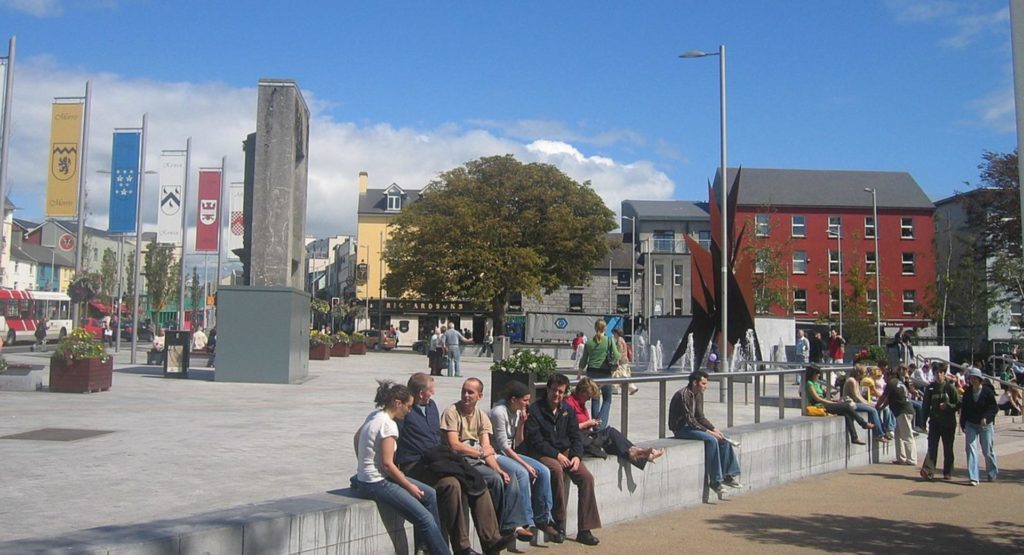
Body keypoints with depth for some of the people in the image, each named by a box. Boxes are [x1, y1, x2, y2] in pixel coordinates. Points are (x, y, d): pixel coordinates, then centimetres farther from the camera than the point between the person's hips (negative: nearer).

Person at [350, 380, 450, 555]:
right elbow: (387, 464, -21)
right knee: (425, 518, -14)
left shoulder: (374, 416, 6)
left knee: (430, 494, 11)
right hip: (377, 484, -10)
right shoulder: (388, 424, -20)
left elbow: (356, 438, 22)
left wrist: (365, 465, 27)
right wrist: (410, 486, -10)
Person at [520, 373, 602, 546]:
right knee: (556, 470, -37)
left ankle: (584, 530, -13)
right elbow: (535, 440, -13)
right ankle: (559, 524, -24)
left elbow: (575, 436, 11)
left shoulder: (567, 410, 11)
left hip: (565, 452, 5)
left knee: (587, 477, -18)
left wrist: (576, 456, -8)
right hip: (542, 454, -5)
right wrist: (556, 455, -19)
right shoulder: (535, 410, -7)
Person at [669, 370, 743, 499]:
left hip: (692, 426, 9)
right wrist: (708, 431, -23)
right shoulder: (683, 395, -21)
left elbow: (700, 417, 10)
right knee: (711, 440, -28)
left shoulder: (699, 395, 7)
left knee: (724, 439, -4)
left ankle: (728, 475, 1)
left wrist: (714, 429, -4)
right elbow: (689, 420, -23)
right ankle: (715, 481, -22)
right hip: (681, 429, -9)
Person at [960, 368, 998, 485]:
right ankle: (973, 477, -9)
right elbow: (963, 409, 8)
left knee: (988, 451, 9)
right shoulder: (967, 392, 2)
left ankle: (992, 473, 33)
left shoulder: (987, 391, -9)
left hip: (985, 425, -3)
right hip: (971, 425, 3)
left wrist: (986, 417, -25)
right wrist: (963, 425, 7)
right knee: (971, 449, -7)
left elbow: (994, 408, -10)